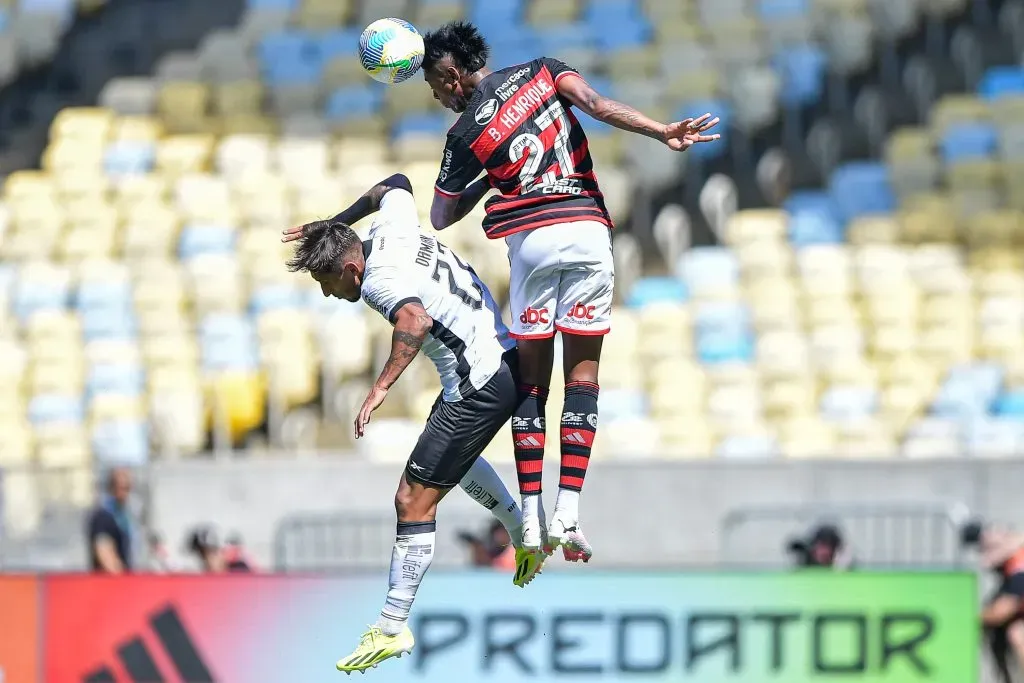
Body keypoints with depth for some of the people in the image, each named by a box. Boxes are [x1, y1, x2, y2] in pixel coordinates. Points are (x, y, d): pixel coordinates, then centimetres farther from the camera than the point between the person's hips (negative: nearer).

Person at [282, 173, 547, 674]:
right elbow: (395, 185, 24)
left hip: (480, 387, -11)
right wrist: (334, 223, 28)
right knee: (452, 452, 37)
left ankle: (392, 629, -6)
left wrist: (381, 387, -48)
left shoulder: (379, 281, -24)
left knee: (414, 499, -8)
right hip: (503, 352, 11)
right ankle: (525, 534, 44)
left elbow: (416, 320, -44)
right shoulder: (392, 225, 1)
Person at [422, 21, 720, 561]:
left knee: (531, 379, 8)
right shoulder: (541, 71, 10)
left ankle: (531, 519, 1)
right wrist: (664, 132, -12)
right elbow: (595, 104, -7)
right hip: (588, 229, 2)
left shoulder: (467, 134, 4)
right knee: (582, 375, 4)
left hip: (531, 238, -2)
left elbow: (440, 218, 13)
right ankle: (568, 513, -7)